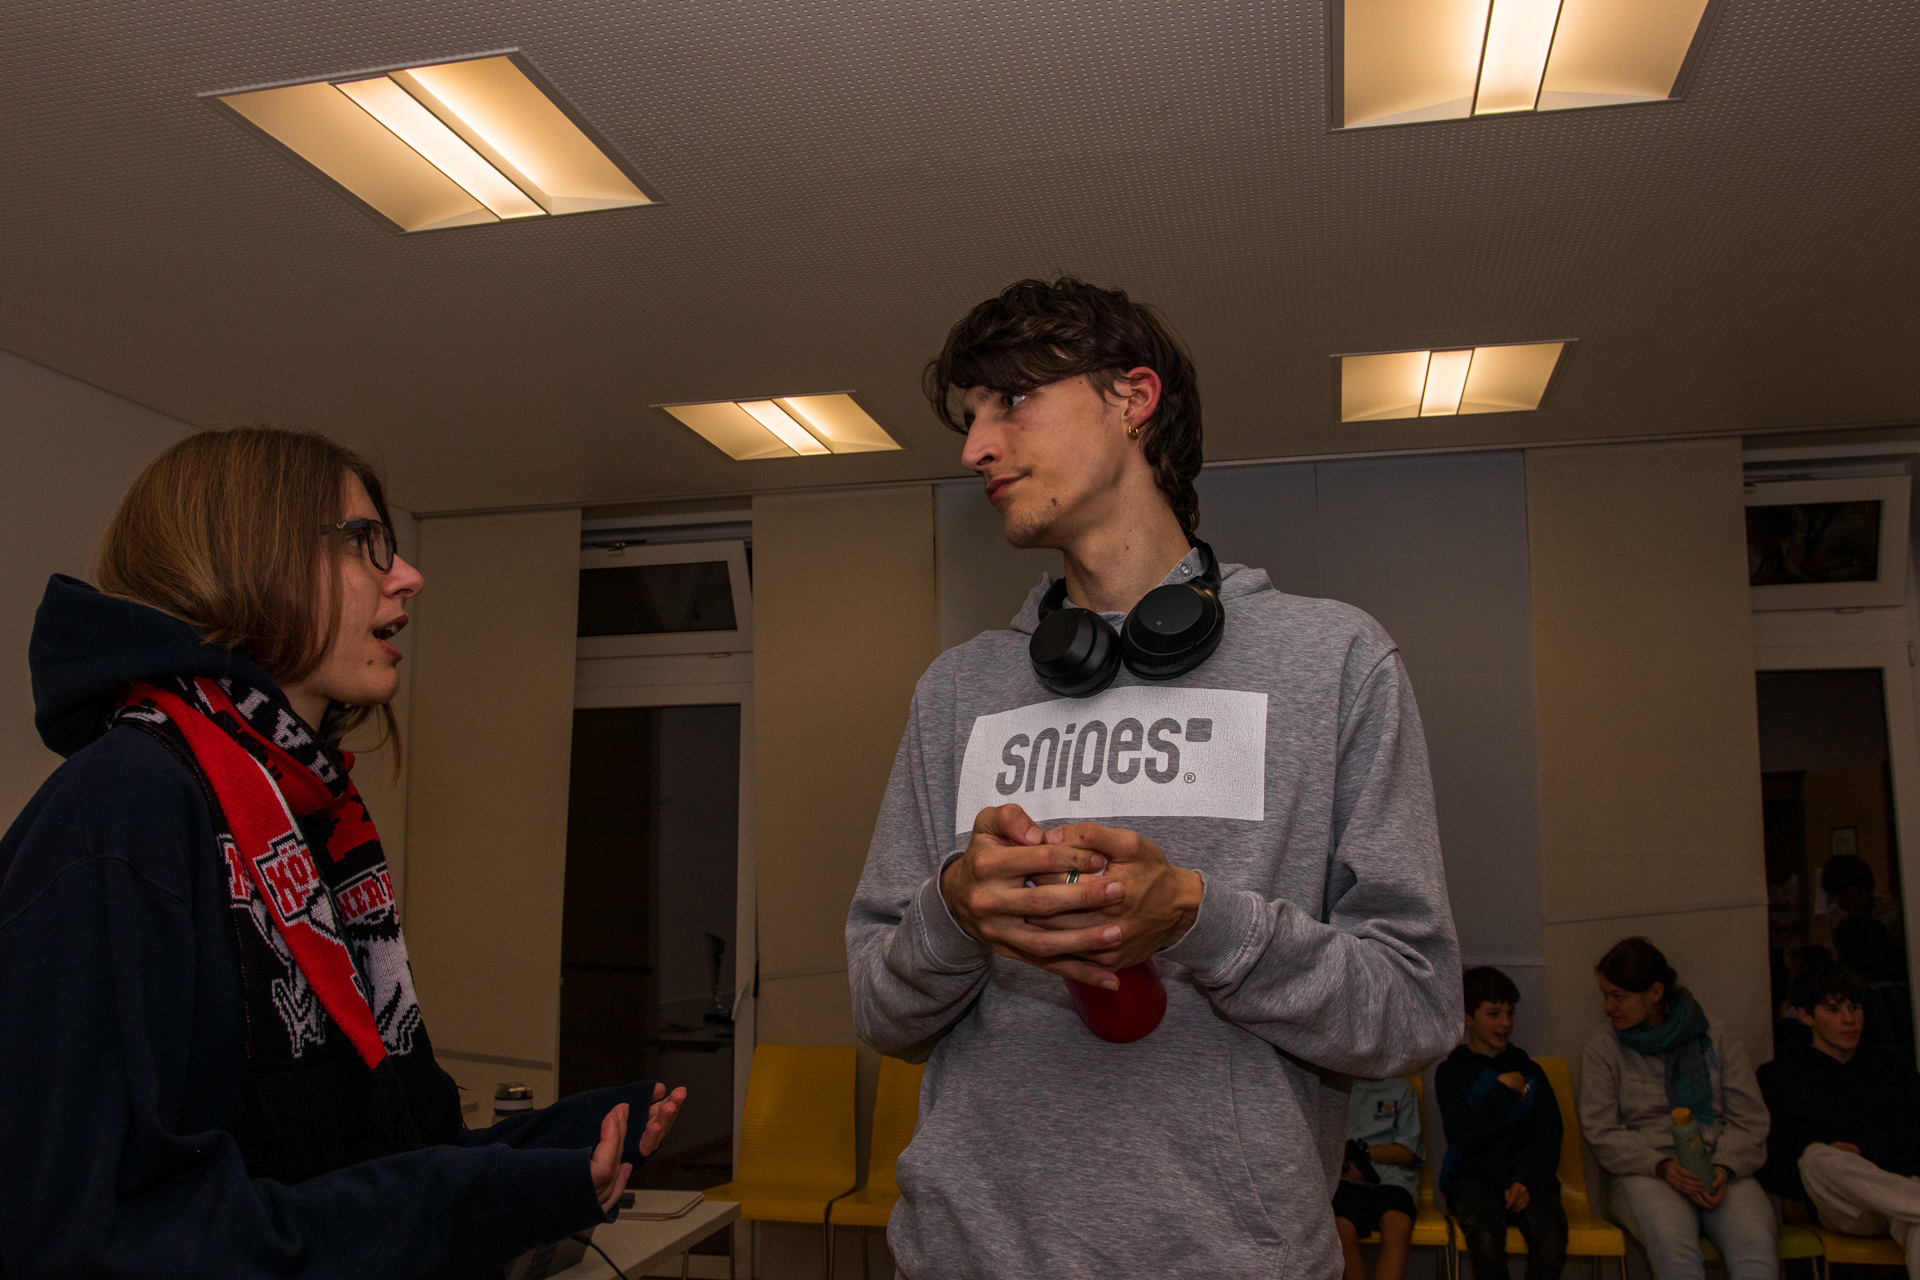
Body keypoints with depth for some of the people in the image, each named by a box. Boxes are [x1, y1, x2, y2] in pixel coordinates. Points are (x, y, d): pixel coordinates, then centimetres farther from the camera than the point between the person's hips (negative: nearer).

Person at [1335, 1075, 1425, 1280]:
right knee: (1340, 1228, -34)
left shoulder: (1400, 1089, 19)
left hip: (1392, 1179, 0)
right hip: (1346, 1181, 0)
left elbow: (1407, 1153, 11)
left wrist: (1360, 1151, -3)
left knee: (1397, 1225, -36)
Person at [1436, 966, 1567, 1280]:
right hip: (1473, 1178, -2)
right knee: (1486, 1240, -34)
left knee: (1551, 1237, -31)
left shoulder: (1530, 1072, 17)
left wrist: (1527, 1182, -7)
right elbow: (1464, 1138, -5)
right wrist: (1501, 1091, -5)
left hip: (1528, 1178, 2)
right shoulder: (1451, 1073, 8)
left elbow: (1547, 1139, 10)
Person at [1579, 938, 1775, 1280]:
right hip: (1644, 1174, -1)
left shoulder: (1713, 1037, 9)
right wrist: (1662, 1166, -15)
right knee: (1673, 1245, -35)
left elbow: (1749, 1118, 6)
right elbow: (1602, 1132, 1)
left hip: (1720, 1171, 1)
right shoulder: (1601, 1044, 6)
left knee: (1756, 1245, -33)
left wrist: (1725, 1166, -13)